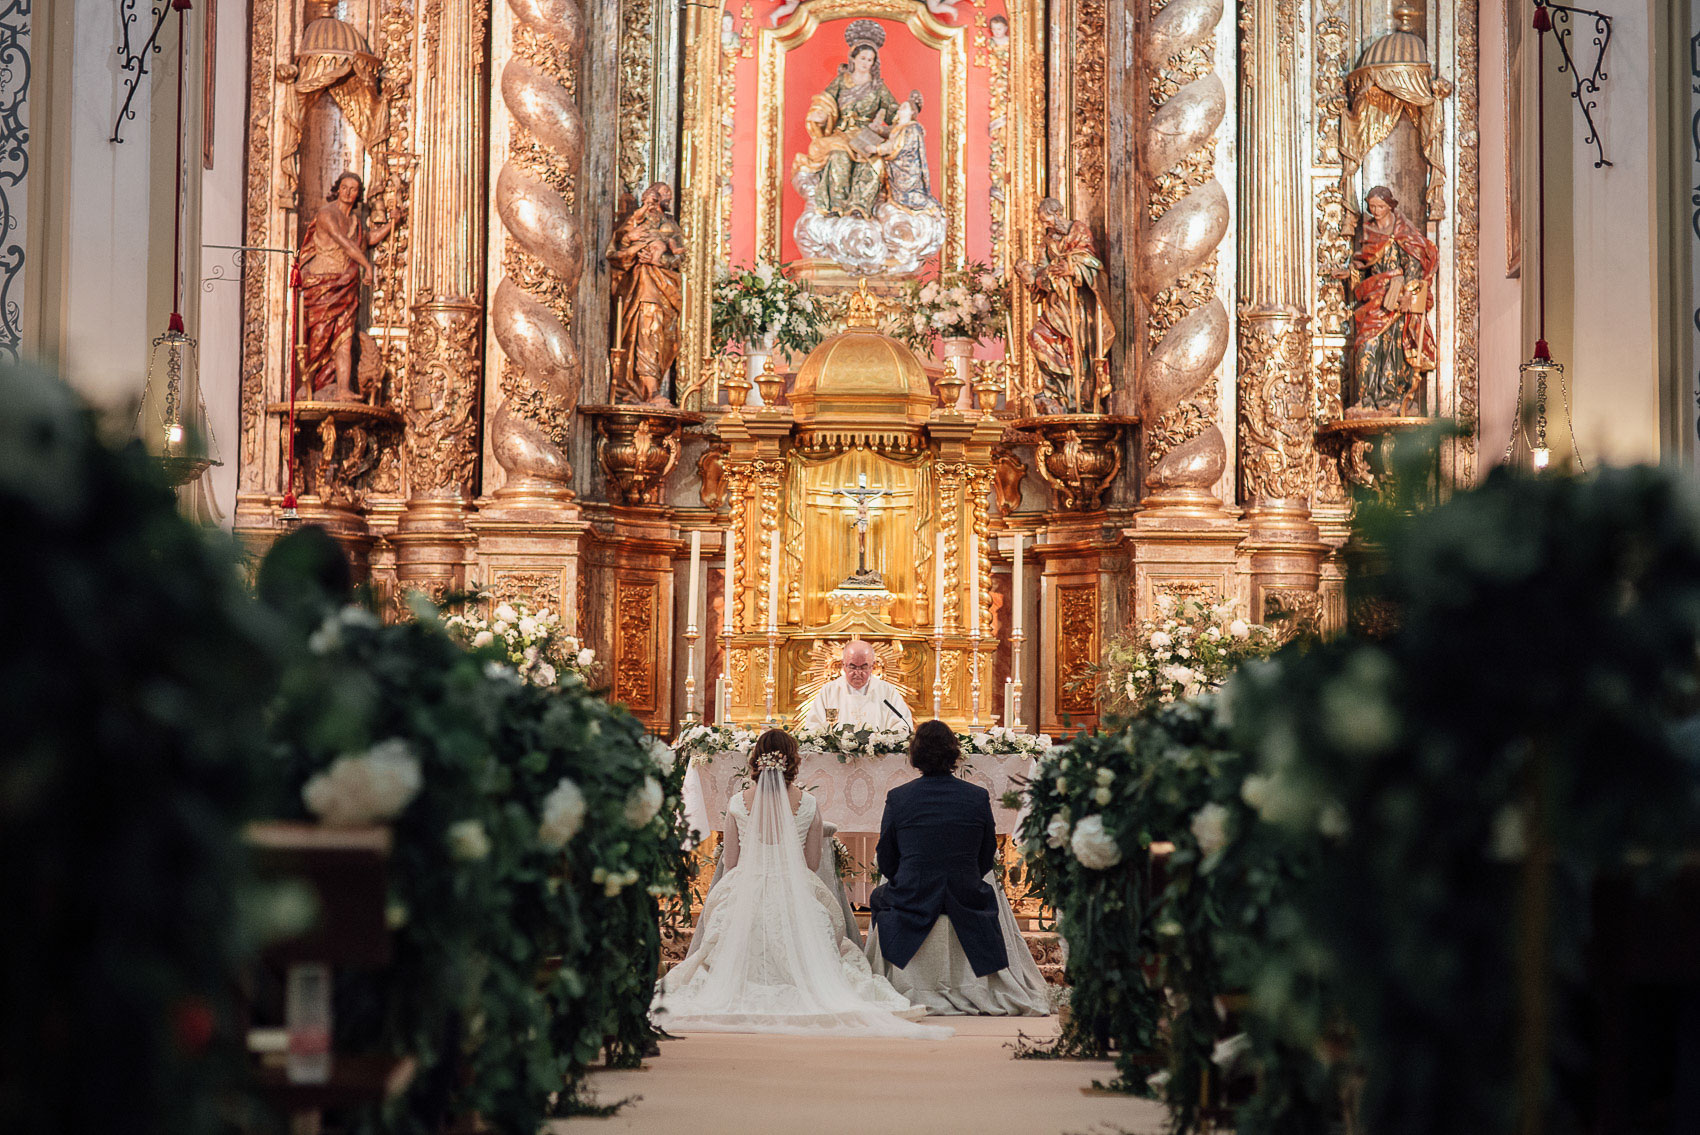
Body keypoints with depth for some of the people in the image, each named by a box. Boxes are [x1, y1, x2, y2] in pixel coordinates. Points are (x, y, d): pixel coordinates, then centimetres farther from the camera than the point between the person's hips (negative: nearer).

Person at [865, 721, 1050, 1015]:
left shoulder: (897, 798, -7)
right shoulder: (978, 797, -5)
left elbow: (886, 863, 2)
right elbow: (986, 861, 4)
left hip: (912, 903, 0)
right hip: (967, 904, 1)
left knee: (879, 895, 34)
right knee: (995, 891, 35)